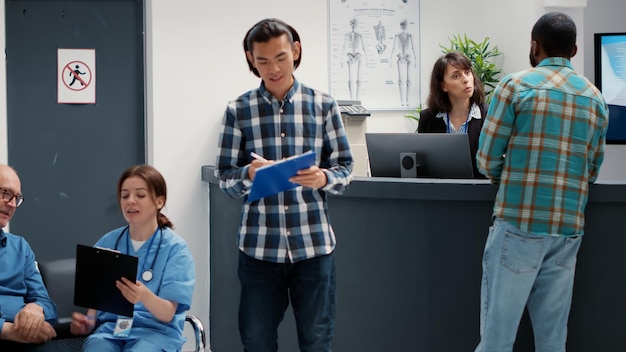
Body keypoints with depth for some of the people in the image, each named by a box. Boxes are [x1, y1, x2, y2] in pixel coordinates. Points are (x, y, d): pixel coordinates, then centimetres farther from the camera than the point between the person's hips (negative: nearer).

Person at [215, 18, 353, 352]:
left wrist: (323, 178, -17)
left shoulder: (323, 105, 3)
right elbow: (224, 177, 2)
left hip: (313, 243, 0)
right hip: (259, 245, 0)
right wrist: (248, 175, -19)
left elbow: (345, 168, 5)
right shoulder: (238, 110, 1)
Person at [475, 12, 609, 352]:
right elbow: (591, 172, 14)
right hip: (568, 229, 4)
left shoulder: (516, 85, -3)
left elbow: (487, 160, -2)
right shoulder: (596, 99, 11)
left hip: (518, 223, -4)